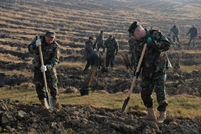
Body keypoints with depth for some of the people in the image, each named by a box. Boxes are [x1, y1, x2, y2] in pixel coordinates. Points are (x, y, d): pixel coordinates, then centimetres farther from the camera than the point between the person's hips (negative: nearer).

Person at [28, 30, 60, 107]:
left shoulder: (55, 46, -20)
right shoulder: (38, 38, -13)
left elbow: (55, 60, -24)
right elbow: (30, 49, -12)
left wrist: (47, 67, -41)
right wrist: (36, 45, -34)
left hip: (49, 66, -2)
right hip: (38, 65, 2)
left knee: (52, 84, 1)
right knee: (39, 84, 0)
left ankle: (54, 100, 21)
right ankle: (43, 101, 11)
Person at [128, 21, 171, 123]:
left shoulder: (154, 34, -10)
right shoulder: (139, 43, 10)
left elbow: (166, 45, -18)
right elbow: (138, 58, 14)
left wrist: (153, 42, -26)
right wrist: (137, 69, -1)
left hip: (159, 69, -7)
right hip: (147, 71, 7)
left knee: (160, 91, -7)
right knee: (145, 92, 5)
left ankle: (162, 115, 7)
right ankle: (151, 114, 18)